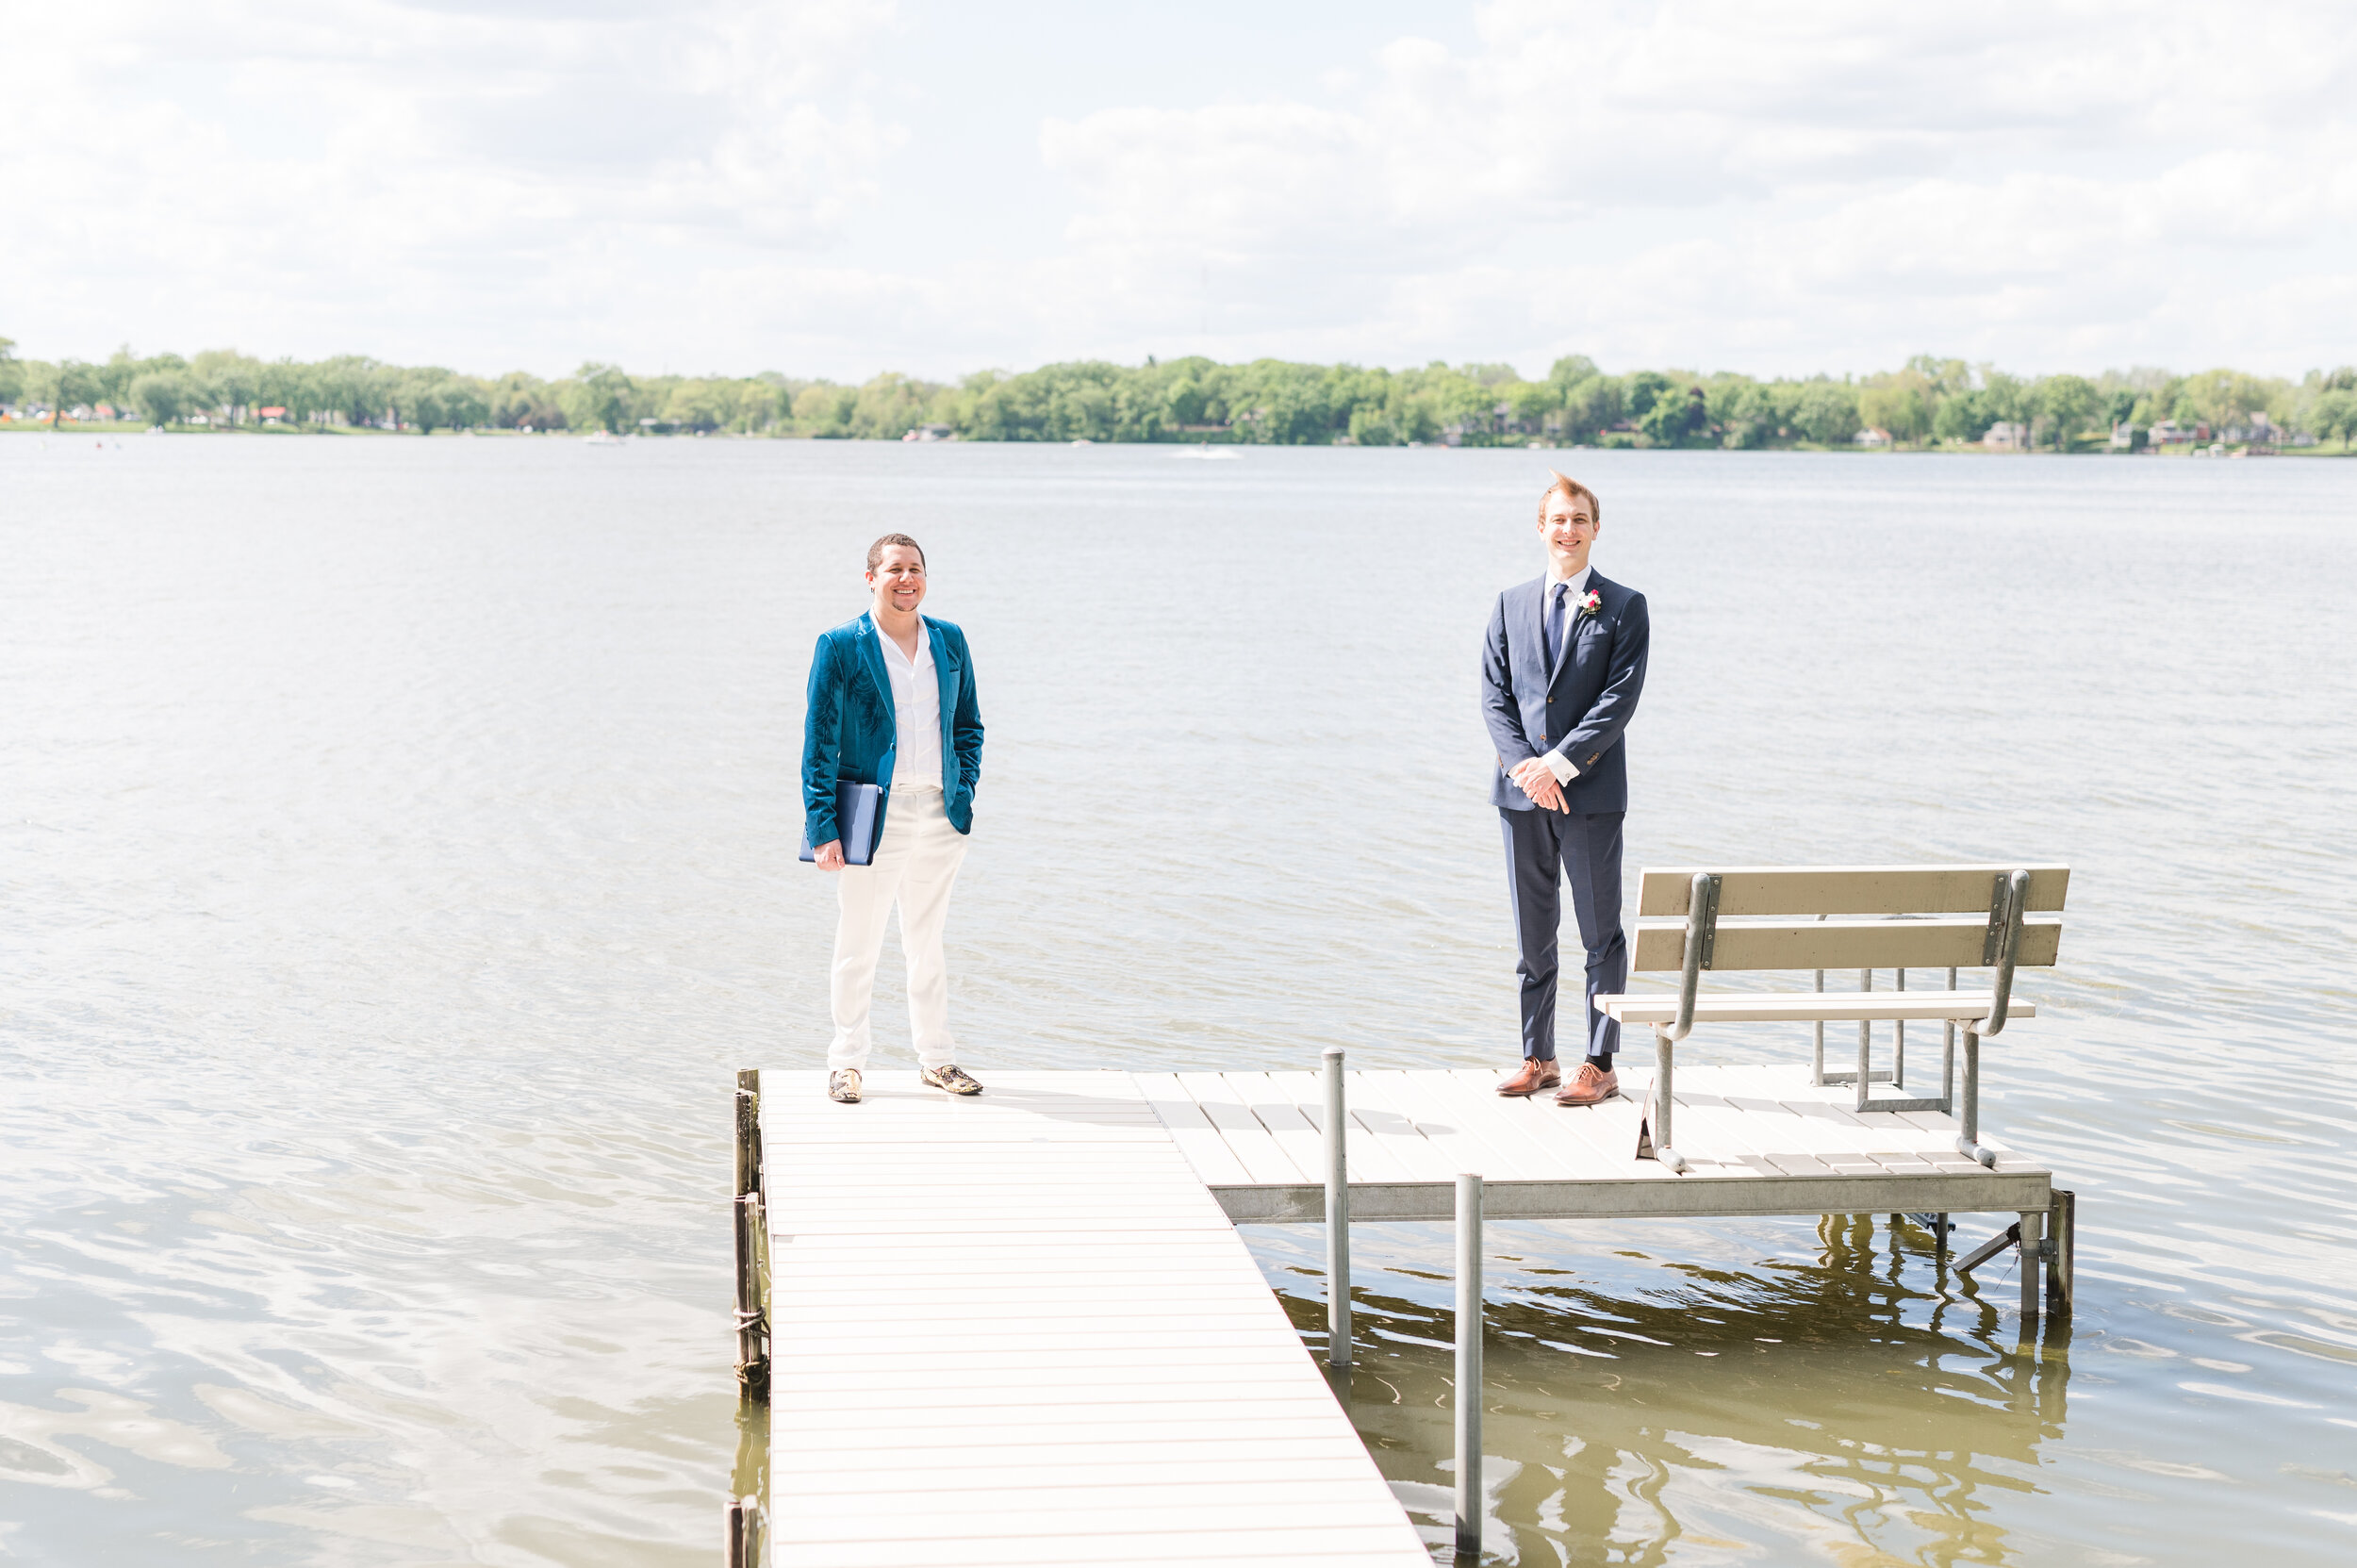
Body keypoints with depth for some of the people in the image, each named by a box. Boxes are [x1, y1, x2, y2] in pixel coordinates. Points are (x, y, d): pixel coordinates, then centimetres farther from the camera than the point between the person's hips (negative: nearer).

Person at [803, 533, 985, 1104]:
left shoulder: (950, 641, 7)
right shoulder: (840, 646, -5)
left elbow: (968, 725, 17)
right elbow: (819, 742, -6)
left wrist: (964, 791, 4)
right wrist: (822, 827, -12)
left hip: (939, 816, 4)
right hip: (874, 816, -4)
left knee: (928, 943, 14)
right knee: (858, 946, 3)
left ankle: (937, 1058, 23)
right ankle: (847, 1062, 14)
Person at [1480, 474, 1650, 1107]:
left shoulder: (1624, 607, 0)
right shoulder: (1511, 605, 11)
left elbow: (1620, 698, -8)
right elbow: (1494, 696, 6)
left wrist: (1559, 763, -15)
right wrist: (1524, 766, -9)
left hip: (1591, 791, -3)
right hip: (1522, 792, 4)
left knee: (1600, 934, 1)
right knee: (1532, 931, 9)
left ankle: (1599, 1064, 7)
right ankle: (1537, 1058, 18)